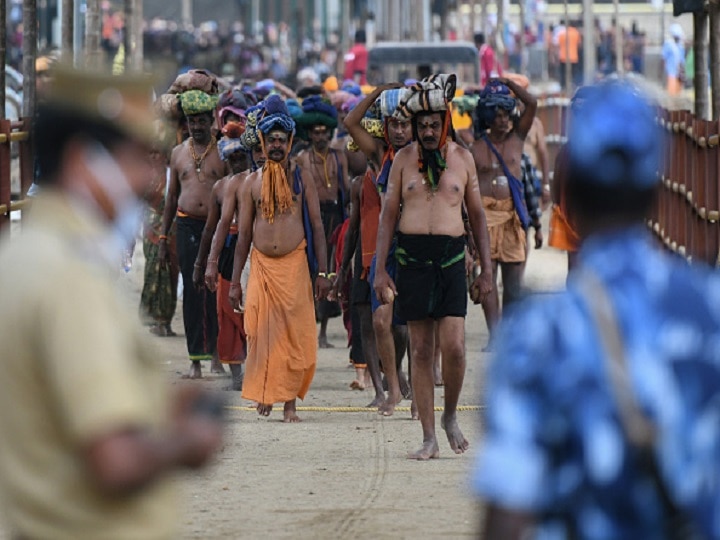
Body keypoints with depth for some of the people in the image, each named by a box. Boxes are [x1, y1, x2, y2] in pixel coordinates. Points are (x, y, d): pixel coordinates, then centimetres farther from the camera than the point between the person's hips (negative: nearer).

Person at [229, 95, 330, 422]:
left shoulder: (302, 180, 5)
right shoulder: (252, 183, 7)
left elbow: (317, 227, 6)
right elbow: (243, 233, 9)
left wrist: (323, 272, -2)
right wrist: (235, 281, 6)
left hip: (294, 264, -1)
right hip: (261, 266, 1)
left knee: (294, 334, -5)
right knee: (260, 332, -2)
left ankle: (290, 401, -1)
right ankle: (264, 393, 16)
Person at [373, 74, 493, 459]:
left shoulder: (462, 158, 7)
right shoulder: (403, 159, 7)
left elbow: (476, 214, 12)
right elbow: (388, 214, 7)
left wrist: (486, 269, 7)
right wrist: (380, 269, 0)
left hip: (451, 257, 0)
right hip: (412, 257, 0)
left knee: (453, 346, -11)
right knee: (421, 350, 1)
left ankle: (450, 417, 14)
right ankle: (429, 438, 5)